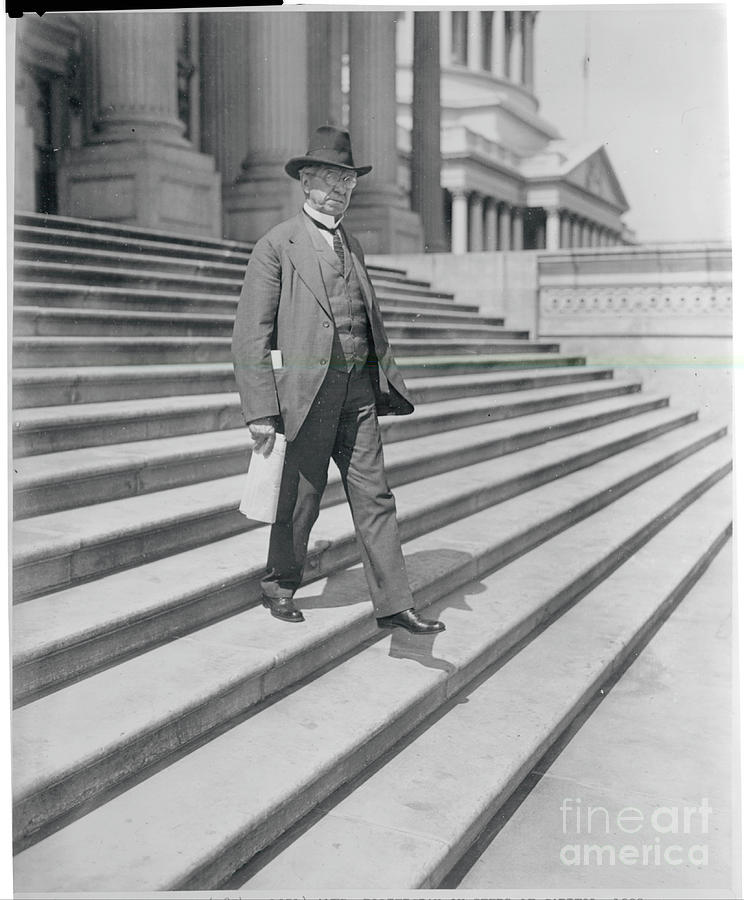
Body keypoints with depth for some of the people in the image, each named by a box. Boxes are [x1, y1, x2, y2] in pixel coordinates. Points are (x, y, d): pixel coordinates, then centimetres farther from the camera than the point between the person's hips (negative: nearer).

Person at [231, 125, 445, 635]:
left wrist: (387, 382, 17)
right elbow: (250, 335, -10)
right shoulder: (277, 246, -5)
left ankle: (394, 604, 9)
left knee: (374, 497, 4)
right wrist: (261, 411, -16)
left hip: (357, 390, 6)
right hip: (306, 391, -6)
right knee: (301, 498, 6)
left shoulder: (351, 245, 17)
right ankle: (280, 586, 29)